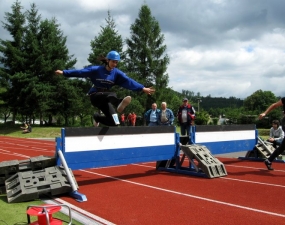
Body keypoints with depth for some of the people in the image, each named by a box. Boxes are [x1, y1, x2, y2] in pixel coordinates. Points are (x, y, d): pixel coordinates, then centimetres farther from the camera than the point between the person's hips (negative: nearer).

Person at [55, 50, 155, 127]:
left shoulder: (117, 73, -5)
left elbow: (128, 81, -15)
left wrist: (142, 88, -26)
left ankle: (97, 117, 19)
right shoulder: (96, 70, -13)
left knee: (112, 121, -7)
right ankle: (119, 103, -62)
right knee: (112, 95, -32)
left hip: (105, 98, 4)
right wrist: (64, 72, -25)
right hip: (95, 96, -4)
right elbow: (81, 72, -18)